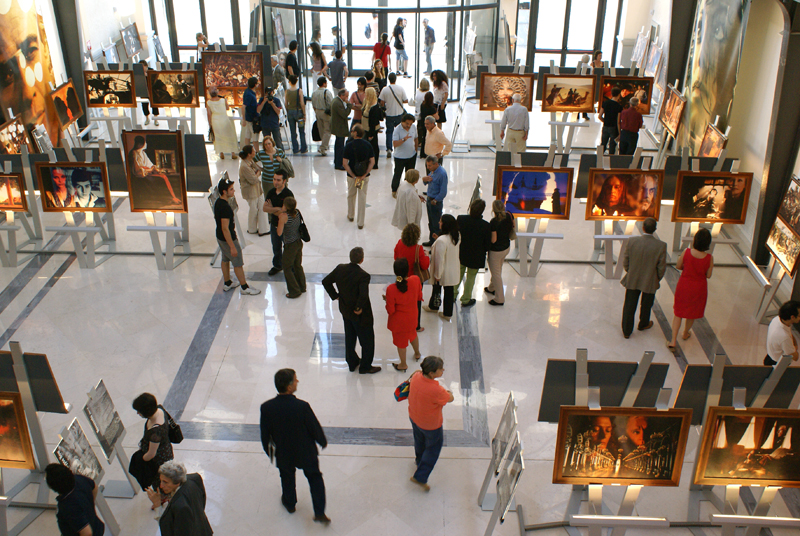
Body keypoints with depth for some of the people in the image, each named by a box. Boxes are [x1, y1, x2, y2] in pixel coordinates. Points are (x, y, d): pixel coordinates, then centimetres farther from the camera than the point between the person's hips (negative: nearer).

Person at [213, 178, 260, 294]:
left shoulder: (217, 202, 0)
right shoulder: (225, 207, -31)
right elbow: (225, 229, -30)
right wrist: (232, 246, -27)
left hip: (220, 237, 10)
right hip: (228, 239, -10)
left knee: (225, 260, 23)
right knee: (238, 263, 3)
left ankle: (227, 283, 38)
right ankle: (244, 288, 14)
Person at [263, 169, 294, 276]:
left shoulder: (288, 194, -24)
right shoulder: (271, 192, -4)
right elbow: (265, 208, -9)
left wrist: (271, 209, -14)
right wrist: (277, 209, -24)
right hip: (274, 225, 6)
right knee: (276, 247, 24)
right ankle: (277, 266, 46)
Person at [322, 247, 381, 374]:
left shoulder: (340, 269, -10)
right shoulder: (363, 275, -29)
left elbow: (326, 281, 0)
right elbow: (363, 296, -37)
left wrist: (335, 295, 7)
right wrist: (358, 308, -20)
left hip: (345, 310, 7)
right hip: (360, 315, -7)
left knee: (349, 337, 25)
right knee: (367, 340, 14)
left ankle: (352, 363, 41)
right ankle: (365, 367, 28)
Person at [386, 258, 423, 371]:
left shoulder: (391, 289, -33)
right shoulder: (415, 280, -23)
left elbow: (390, 310, -21)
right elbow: (419, 297, -5)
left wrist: (386, 300, -4)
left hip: (399, 320, -4)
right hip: (412, 316, 4)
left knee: (401, 340, 20)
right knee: (412, 333, 33)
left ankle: (403, 365, 41)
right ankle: (417, 353, 57)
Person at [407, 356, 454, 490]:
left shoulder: (416, 377, -23)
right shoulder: (436, 390, -41)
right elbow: (451, 398, -19)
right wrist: (447, 393, -1)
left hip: (414, 417, 7)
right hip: (431, 425, -7)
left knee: (419, 441, 34)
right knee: (433, 448, 20)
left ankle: (419, 461, 62)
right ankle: (420, 477, 26)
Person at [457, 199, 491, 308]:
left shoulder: (460, 219, -21)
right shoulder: (486, 226, -26)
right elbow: (488, 245, -15)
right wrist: (483, 251, 6)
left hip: (460, 254, 3)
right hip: (476, 257, -3)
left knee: (458, 275, 25)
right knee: (471, 277, 18)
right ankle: (466, 300, 33)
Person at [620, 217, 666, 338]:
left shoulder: (632, 241, -19)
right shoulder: (661, 245, -21)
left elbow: (625, 262, -8)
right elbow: (661, 267, -12)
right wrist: (657, 279, 8)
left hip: (632, 281, 0)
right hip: (650, 282, 0)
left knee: (629, 306, 16)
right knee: (646, 305, 25)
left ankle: (626, 330, 27)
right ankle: (643, 324, 48)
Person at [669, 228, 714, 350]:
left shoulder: (686, 252, -20)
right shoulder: (709, 258, -20)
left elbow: (678, 266, -5)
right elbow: (708, 275, -9)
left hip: (684, 285, 0)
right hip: (699, 288, 0)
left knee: (678, 313, 13)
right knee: (692, 312, 25)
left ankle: (673, 341, 7)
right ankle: (685, 334, 47)